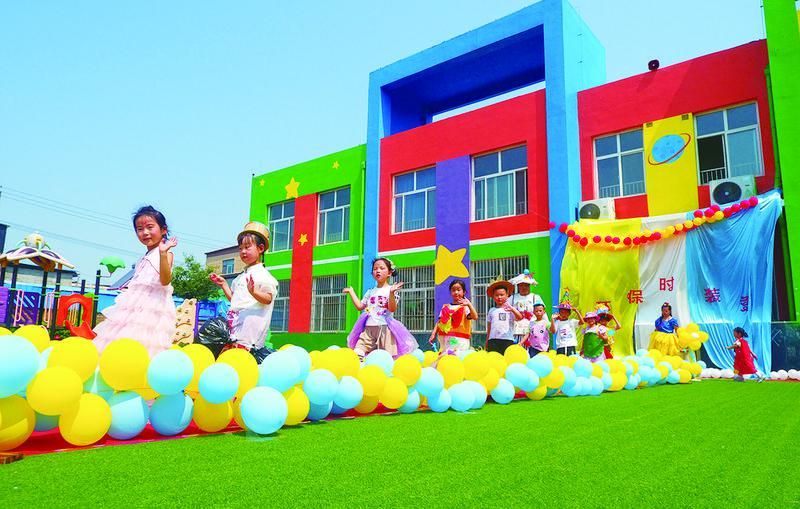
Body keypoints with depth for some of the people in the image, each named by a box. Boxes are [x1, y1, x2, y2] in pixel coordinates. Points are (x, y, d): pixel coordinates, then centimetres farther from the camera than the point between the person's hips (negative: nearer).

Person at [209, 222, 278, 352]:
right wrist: (224, 284, 19)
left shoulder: (262, 274, -3)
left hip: (250, 321, -8)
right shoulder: (241, 277, 23)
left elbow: (268, 299, -11)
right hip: (235, 321, 8)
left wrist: (253, 292, -29)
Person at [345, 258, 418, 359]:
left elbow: (392, 309, -12)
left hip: (384, 327, -5)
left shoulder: (390, 289, 0)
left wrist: (391, 293, -26)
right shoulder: (370, 292, 17)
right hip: (369, 328, 5)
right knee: (358, 352, -8)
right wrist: (351, 292, 24)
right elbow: (360, 306, 20)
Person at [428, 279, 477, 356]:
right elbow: (439, 322, 13)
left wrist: (469, 304, -29)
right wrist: (433, 334, 1)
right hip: (445, 340, 5)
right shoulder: (445, 307, 15)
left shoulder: (465, 307, 1)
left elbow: (475, 317, -16)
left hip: (460, 341, -5)